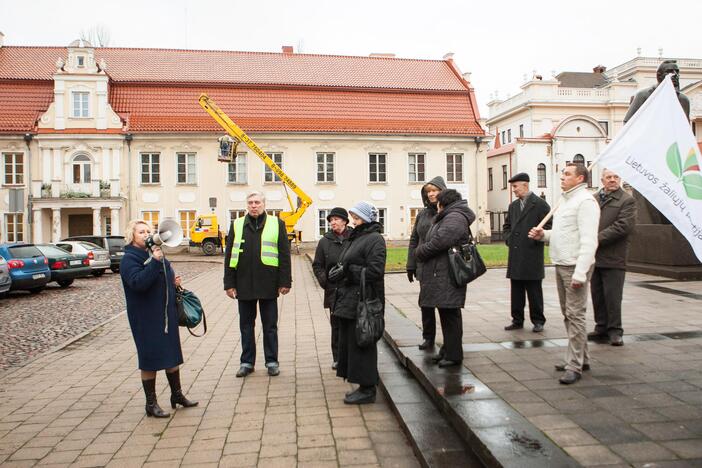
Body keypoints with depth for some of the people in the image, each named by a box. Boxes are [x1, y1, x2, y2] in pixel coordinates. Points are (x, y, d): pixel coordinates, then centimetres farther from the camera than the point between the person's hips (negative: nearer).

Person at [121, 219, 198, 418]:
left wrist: (174, 281, 2)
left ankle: (177, 394, 29)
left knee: (172, 353, 15)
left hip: (166, 313, 8)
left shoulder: (155, 253, 13)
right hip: (146, 317, -7)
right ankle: (151, 403, 15)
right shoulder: (129, 259, -11)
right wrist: (155, 261, -33)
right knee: (150, 358, 1)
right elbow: (138, 282, -27)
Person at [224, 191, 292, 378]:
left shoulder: (277, 224, 3)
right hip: (244, 284, 2)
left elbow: (284, 255, 1)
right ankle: (247, 361, 23)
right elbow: (229, 256, 7)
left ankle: (272, 361, 20)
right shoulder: (237, 225, 8)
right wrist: (229, 283, 1)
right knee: (246, 325, 11)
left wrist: (285, 281, -4)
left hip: (268, 284, -2)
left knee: (270, 325, 8)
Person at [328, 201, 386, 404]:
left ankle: (367, 390, 9)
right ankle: (364, 387, 24)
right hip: (349, 300, 10)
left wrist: (348, 271, -19)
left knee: (361, 344, -3)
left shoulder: (375, 239, -10)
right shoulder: (355, 238, 19)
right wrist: (338, 271, 0)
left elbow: (375, 270, -19)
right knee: (349, 342, 13)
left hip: (362, 302, -10)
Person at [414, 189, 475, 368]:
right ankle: (447, 349, 28)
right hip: (440, 275, 10)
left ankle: (454, 355, 7)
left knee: (450, 314, -2)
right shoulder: (448, 217, 21)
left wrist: (419, 251, -9)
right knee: (446, 314, 17)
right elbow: (434, 241, 20)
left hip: (448, 277, -10)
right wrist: (422, 252, 4)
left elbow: (439, 242, -23)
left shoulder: (455, 218, -14)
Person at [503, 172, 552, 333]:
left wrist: (536, 239, -11)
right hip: (515, 255, 6)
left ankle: (538, 321, 13)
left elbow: (548, 226, -7)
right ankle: (517, 320, 18)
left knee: (534, 291, 2)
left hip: (532, 255, -6)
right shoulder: (513, 206, 15)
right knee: (516, 290, 10)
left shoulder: (540, 204, -5)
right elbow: (506, 226, 24)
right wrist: (508, 239, 9)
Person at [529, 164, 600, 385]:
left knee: (575, 315, -6)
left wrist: (580, 273, -25)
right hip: (561, 265, 10)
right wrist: (543, 234, 5)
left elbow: (588, 240, -20)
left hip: (575, 267, -10)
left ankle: (575, 366, 1)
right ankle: (581, 358, 29)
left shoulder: (585, 201, -13)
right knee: (568, 314, 16)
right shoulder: (565, 200, 17)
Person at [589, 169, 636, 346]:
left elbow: (624, 225, -13)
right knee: (597, 295, 11)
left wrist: (599, 239, -16)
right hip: (593, 256, 5)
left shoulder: (627, 200, -2)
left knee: (612, 297, 0)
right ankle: (601, 327, 23)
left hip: (613, 258, -5)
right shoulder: (593, 199, 12)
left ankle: (614, 331, 11)